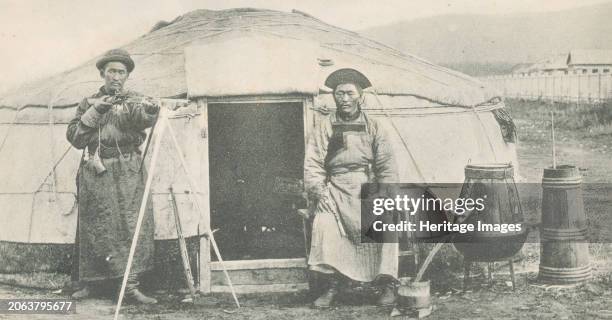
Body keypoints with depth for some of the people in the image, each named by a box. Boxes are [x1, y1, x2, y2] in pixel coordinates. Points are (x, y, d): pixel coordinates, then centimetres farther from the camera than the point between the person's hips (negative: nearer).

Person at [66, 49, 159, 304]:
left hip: (128, 173, 0)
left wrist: (129, 106, -26)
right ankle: (87, 283, 13)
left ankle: (130, 284, -7)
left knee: (133, 225, -9)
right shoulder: (89, 103, 12)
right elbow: (74, 137, 3)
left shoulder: (134, 100, 11)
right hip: (95, 174, 0)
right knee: (94, 228, 1)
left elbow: (150, 117, -10)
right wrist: (94, 112, -7)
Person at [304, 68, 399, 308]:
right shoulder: (324, 127, 8)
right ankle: (332, 286, -15)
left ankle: (387, 284, -14)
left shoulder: (373, 127, 10)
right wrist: (321, 193, -13)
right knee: (324, 223, -27)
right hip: (335, 189, 0)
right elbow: (312, 165, 1)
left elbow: (387, 166, 4)